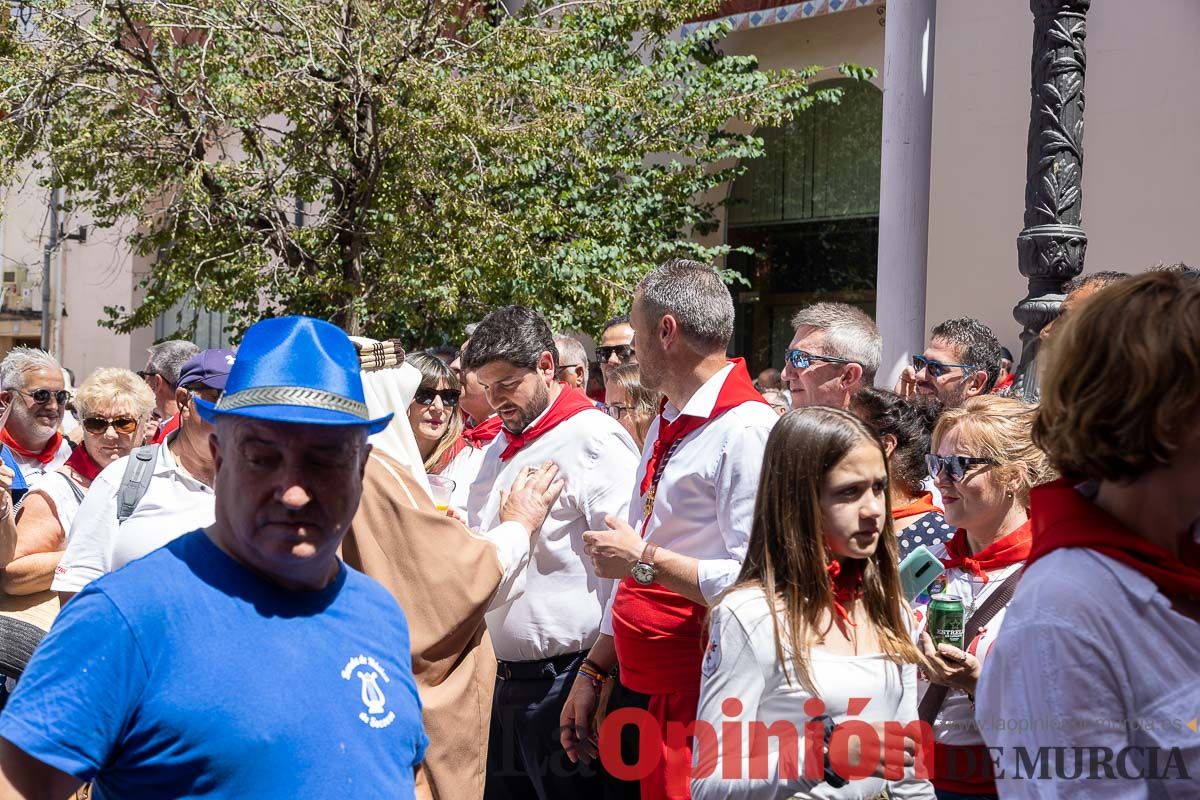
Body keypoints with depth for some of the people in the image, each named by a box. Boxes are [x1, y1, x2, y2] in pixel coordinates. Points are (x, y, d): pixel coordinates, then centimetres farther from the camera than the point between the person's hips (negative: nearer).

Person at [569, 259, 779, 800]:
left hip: (695, 700, -9)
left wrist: (644, 559, -16)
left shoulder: (747, 431, -16)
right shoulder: (667, 426, 14)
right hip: (635, 689, 9)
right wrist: (593, 673, 18)